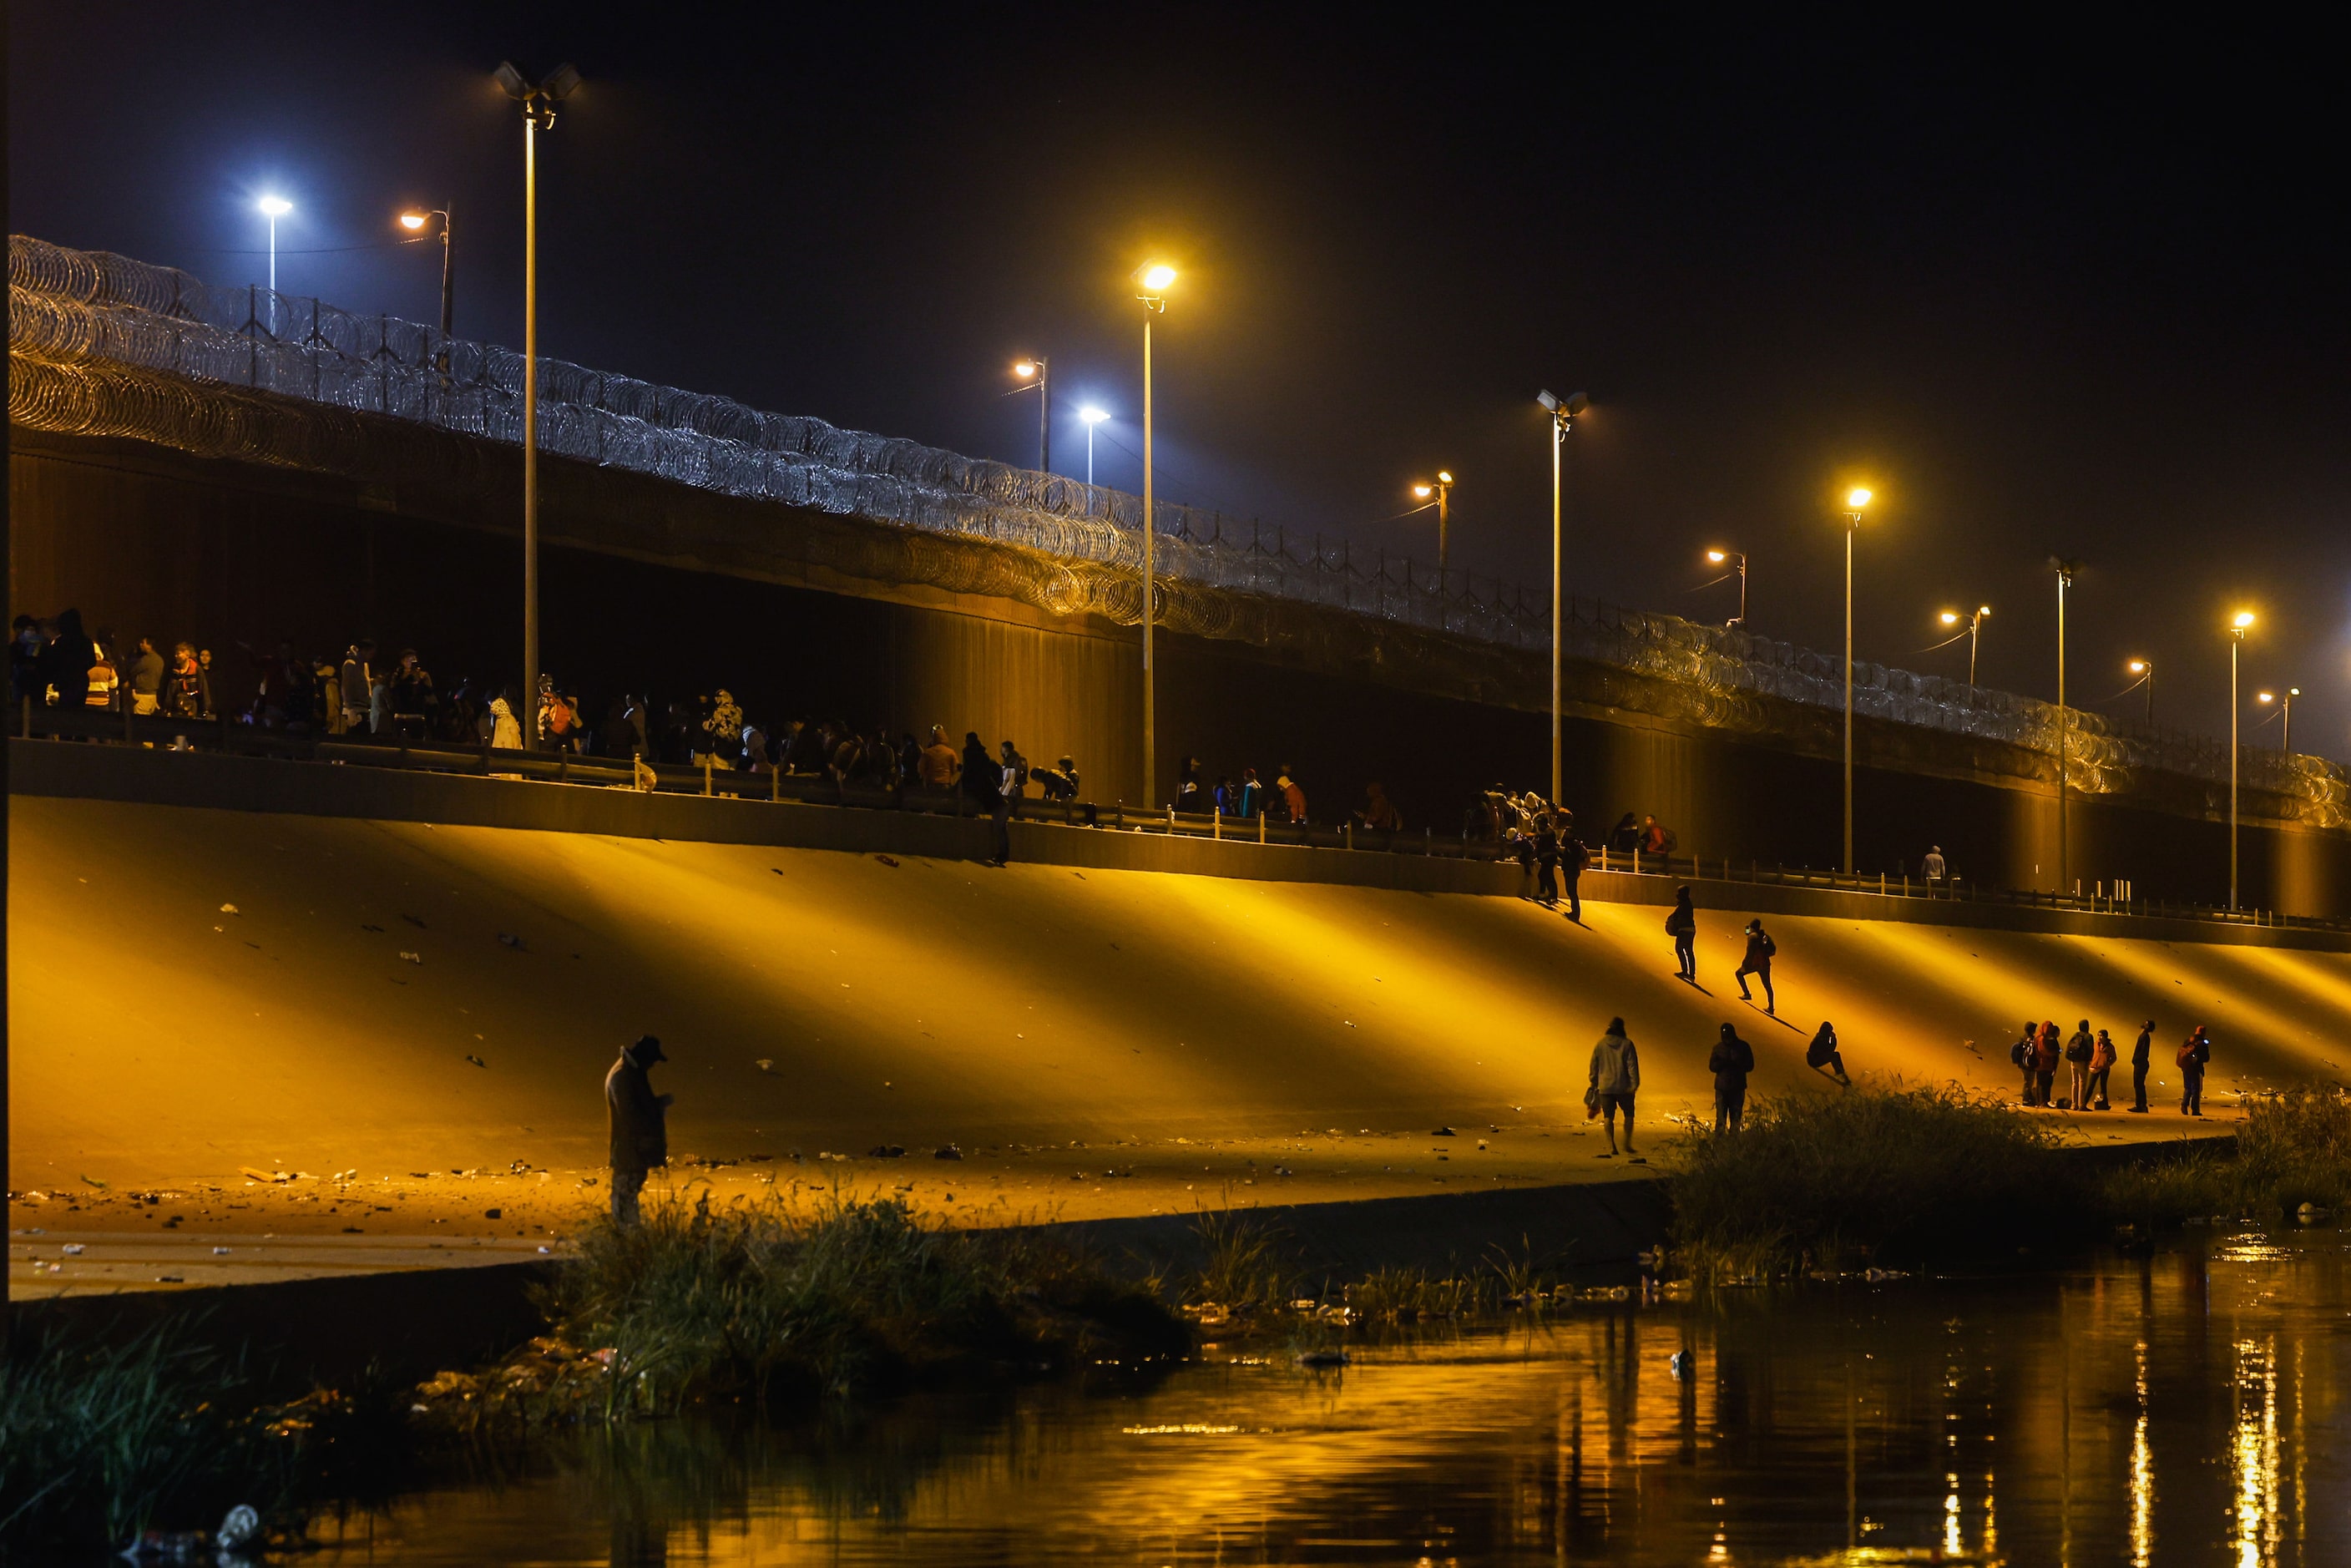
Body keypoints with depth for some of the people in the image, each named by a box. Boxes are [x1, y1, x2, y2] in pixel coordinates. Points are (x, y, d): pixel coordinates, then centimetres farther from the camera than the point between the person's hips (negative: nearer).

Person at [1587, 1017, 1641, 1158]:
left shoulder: (1600, 1045, 3)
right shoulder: (1627, 1044, -5)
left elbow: (1594, 1066, 8)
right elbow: (1632, 1065, -11)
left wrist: (1594, 1085, 16)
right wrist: (1634, 1084, -11)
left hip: (1605, 1087, 2)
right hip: (1624, 1087, -2)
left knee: (1608, 1117, 7)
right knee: (1628, 1114, 13)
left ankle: (1611, 1146, 0)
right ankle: (1627, 1143, 5)